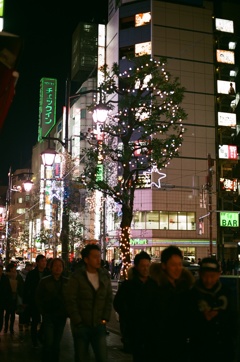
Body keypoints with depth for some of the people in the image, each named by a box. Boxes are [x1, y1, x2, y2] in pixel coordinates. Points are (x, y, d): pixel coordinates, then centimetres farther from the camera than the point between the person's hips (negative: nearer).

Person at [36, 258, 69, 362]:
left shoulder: (67, 282, 1)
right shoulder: (44, 281, -1)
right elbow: (38, 298, 5)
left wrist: (67, 312, -2)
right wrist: (43, 312, 1)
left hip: (61, 316, 2)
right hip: (48, 316, -2)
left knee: (57, 342, 11)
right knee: (48, 342, -8)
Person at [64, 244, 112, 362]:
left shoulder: (105, 275, 5)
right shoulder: (76, 277, -7)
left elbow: (109, 298, 9)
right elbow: (70, 301, -8)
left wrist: (105, 319, 1)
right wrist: (78, 323, -10)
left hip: (99, 325, 3)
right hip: (81, 326, -2)